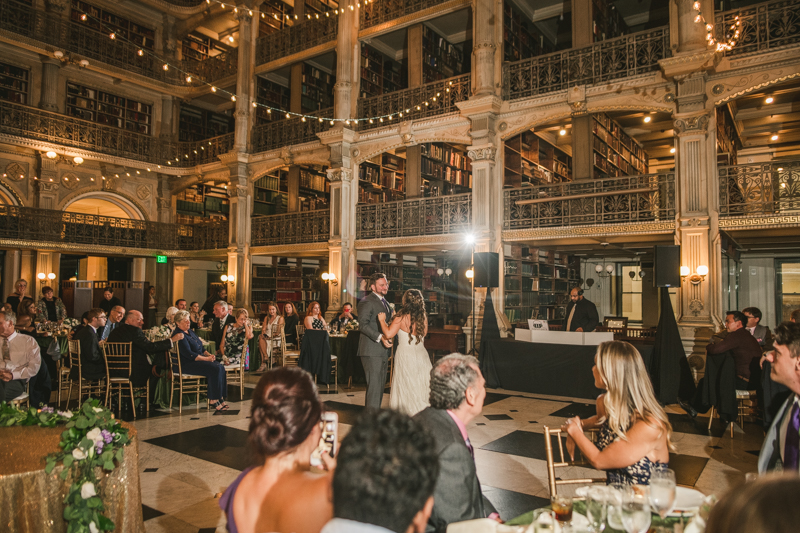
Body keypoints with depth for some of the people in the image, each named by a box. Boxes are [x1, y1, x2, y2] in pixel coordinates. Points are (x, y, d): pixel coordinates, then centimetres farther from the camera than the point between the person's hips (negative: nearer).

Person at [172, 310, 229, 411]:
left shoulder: (190, 331, 17)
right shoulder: (179, 335, -13)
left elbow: (200, 348, 22)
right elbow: (189, 354, -21)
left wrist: (208, 354, 2)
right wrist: (206, 359, -19)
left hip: (198, 360, 9)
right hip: (186, 364, -9)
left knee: (220, 367, -14)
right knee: (215, 369, -26)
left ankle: (220, 398, -14)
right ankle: (213, 400, -18)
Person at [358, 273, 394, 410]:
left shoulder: (384, 301, 19)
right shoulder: (367, 302, -11)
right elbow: (363, 325, -19)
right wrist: (380, 337, -28)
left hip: (383, 350, 9)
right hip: (372, 350, -9)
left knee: (380, 384, 14)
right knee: (374, 384, -8)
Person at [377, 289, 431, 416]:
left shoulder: (401, 317, -14)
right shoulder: (423, 316, 0)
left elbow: (389, 334, -18)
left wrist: (382, 320, -2)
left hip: (405, 355, -4)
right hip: (421, 354, 4)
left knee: (406, 388, 7)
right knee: (421, 387, 13)